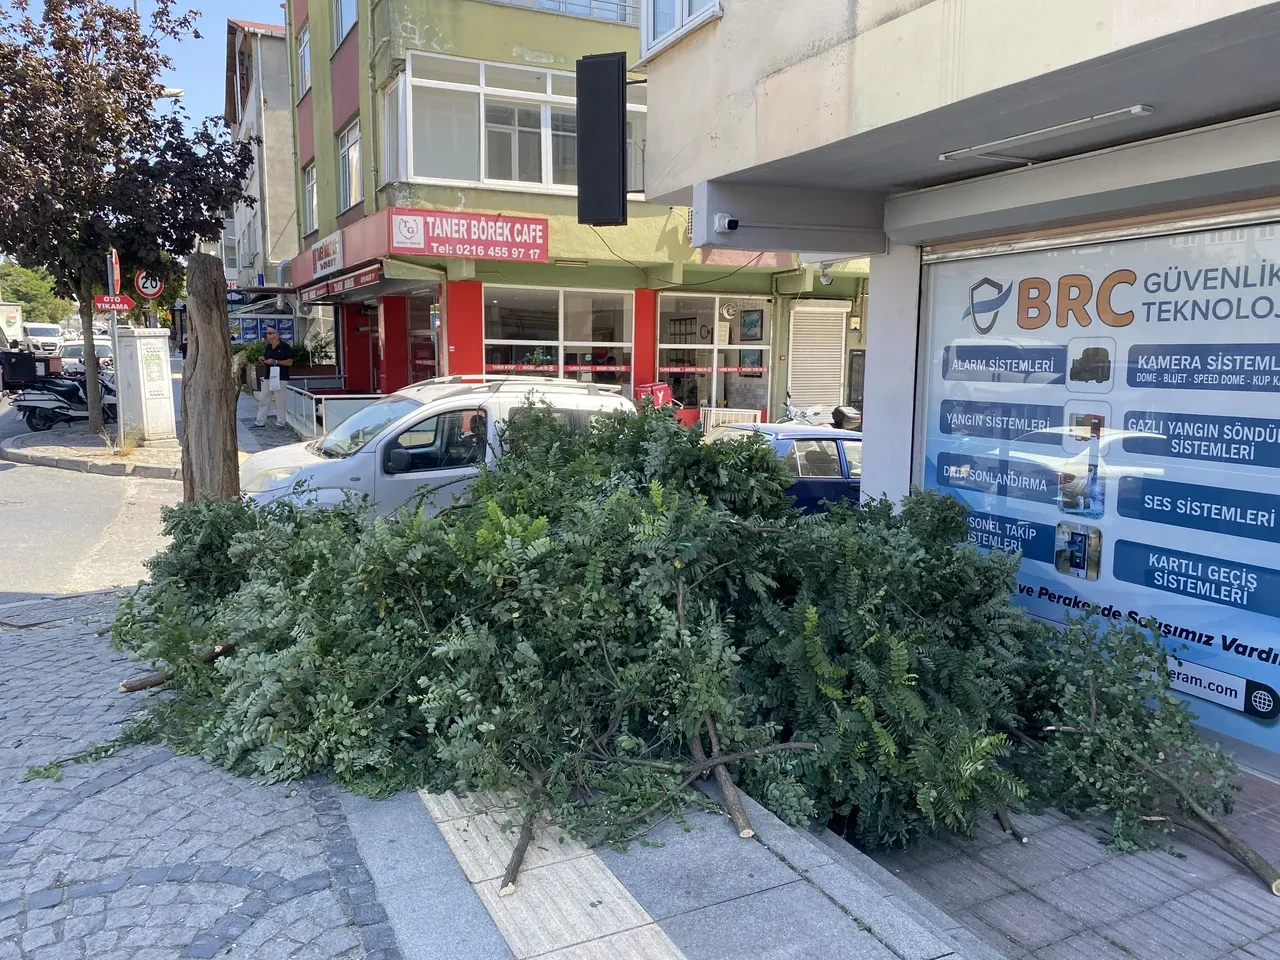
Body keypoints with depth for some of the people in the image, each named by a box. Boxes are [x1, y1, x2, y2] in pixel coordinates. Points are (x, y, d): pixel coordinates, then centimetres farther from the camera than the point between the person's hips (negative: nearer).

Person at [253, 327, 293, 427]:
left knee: (279, 402, -2)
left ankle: (280, 423, 7)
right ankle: (260, 422, 13)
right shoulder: (268, 347, 13)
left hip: (280, 378, -7)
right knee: (263, 400, 7)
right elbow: (266, 360, 22)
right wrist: (263, 360, -2)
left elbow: (290, 362, -12)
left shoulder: (285, 347, -8)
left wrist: (275, 362, -19)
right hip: (268, 377, 7)